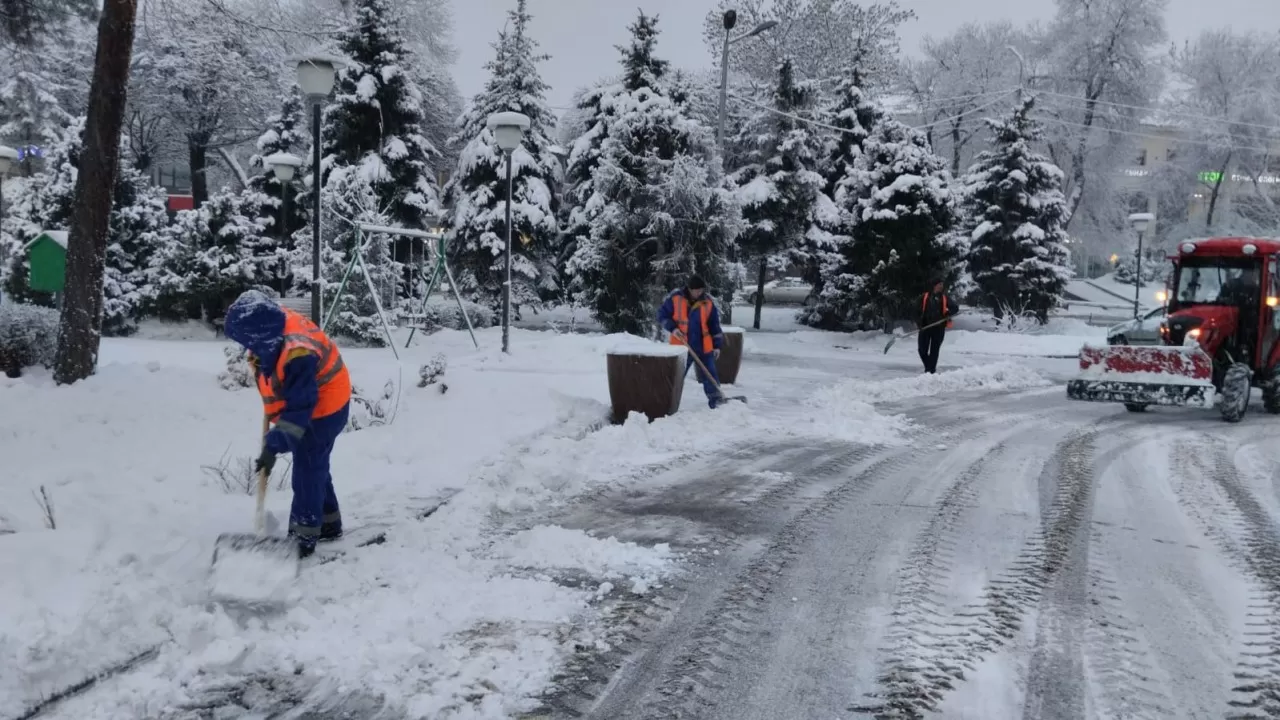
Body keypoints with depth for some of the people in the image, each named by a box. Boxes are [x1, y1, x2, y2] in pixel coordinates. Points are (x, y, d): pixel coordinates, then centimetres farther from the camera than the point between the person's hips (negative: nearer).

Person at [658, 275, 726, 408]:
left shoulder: (708, 302, -2)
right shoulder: (675, 298, -7)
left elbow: (714, 325, 5)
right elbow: (662, 314, 2)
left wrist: (717, 345, 2)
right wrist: (672, 328, -12)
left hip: (704, 347, 1)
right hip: (681, 346, -1)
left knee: (710, 375, 3)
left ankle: (716, 401, 13)